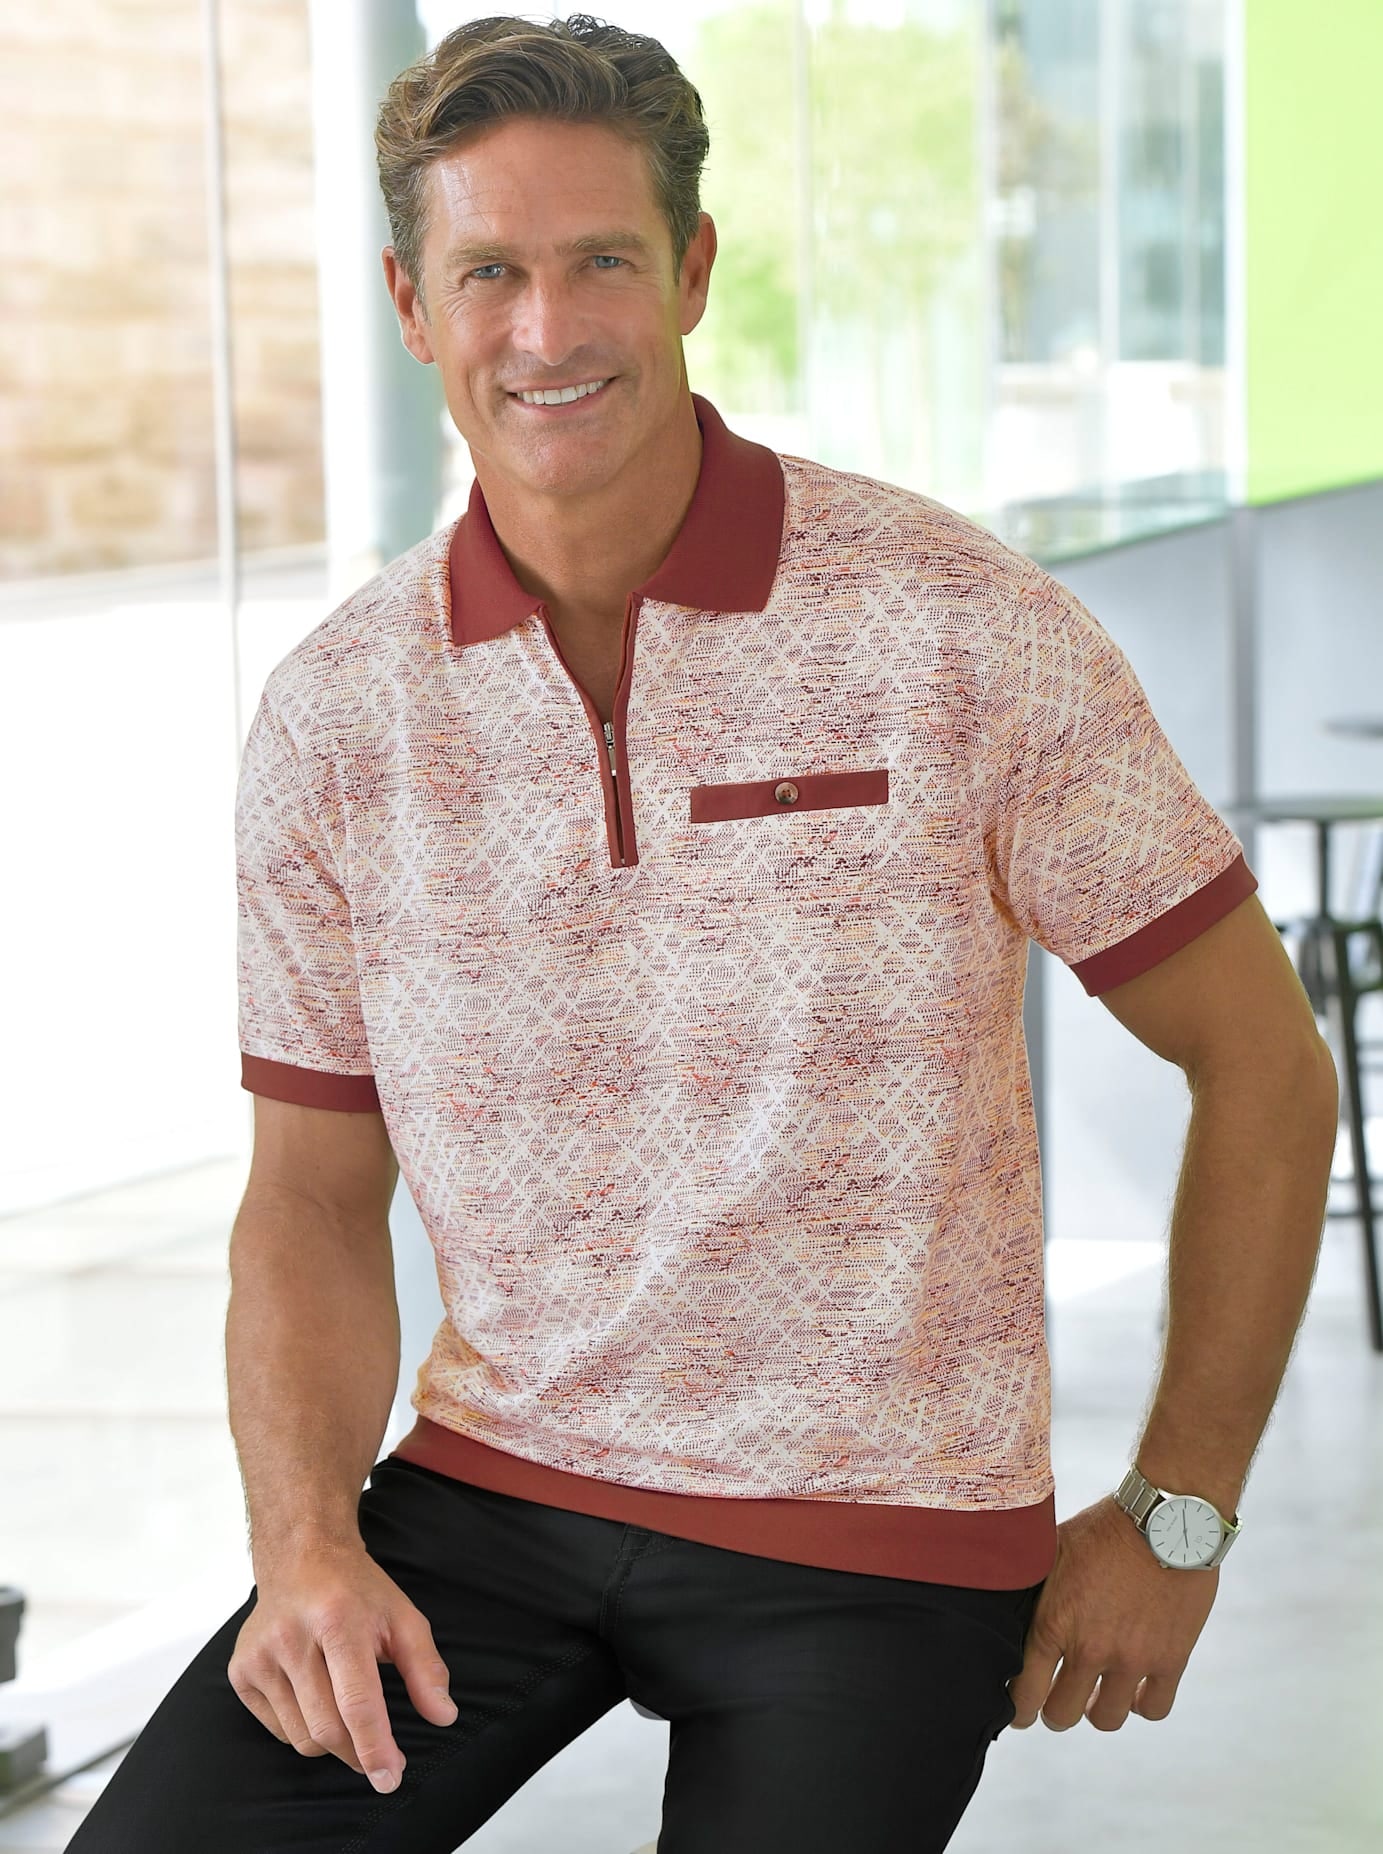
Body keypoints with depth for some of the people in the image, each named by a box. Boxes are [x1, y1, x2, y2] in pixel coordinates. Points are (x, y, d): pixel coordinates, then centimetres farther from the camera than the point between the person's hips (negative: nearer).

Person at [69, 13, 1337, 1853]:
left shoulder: (968, 633, -11)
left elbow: (1263, 1066, -2)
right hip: (491, 1487, 2)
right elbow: (313, 1194, 7)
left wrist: (1174, 1516, -2)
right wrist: (305, 1543, -10)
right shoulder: (335, 715, -1)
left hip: (878, 1521, -2)